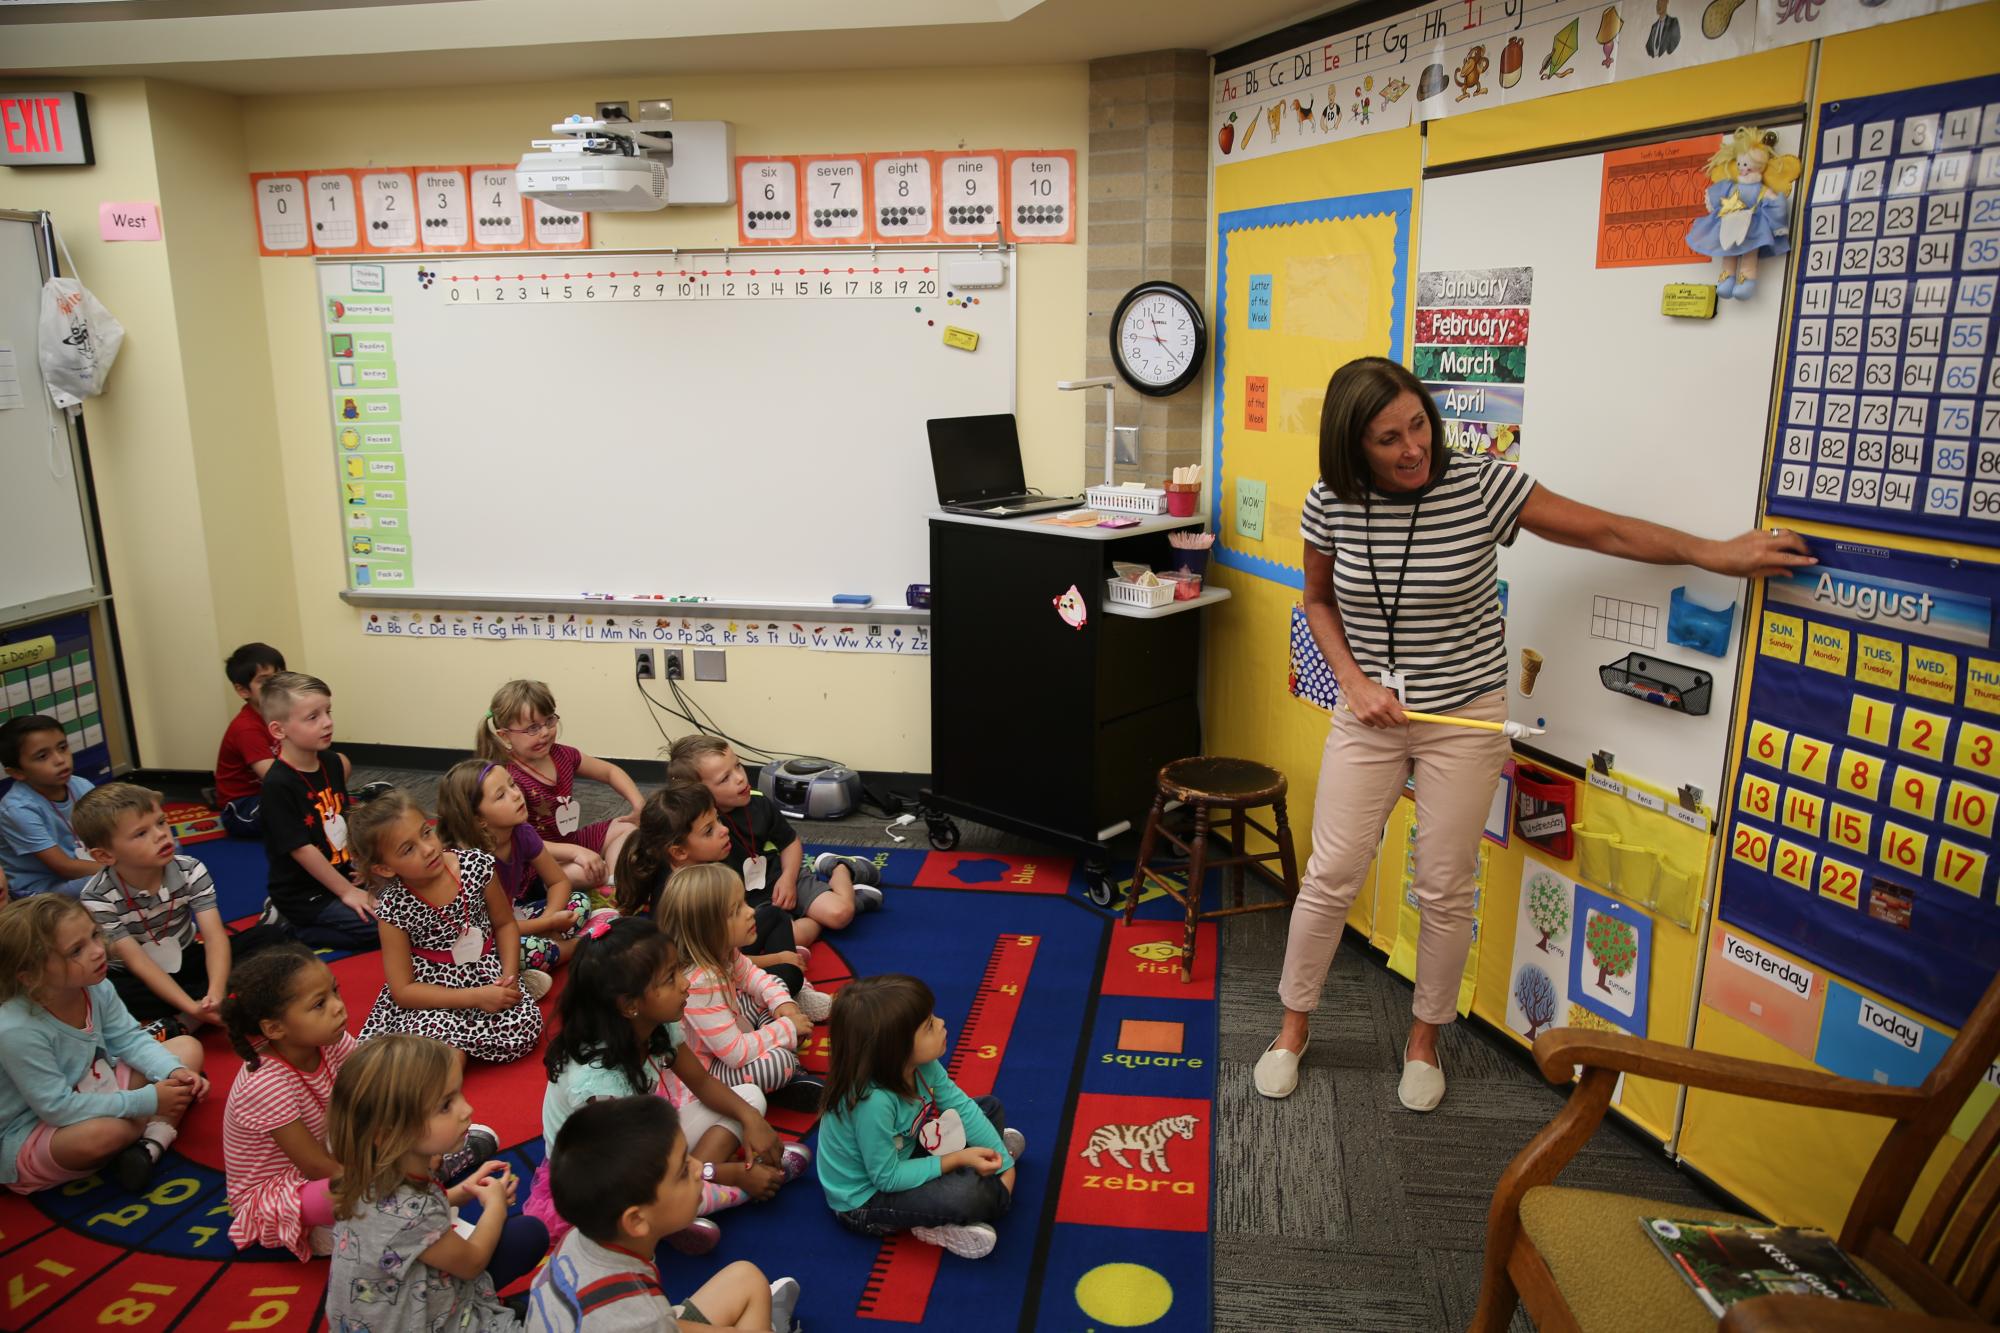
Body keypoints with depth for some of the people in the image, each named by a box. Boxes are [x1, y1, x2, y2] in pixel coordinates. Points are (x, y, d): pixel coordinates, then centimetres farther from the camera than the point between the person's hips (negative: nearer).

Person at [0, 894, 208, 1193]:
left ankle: (151, 1144, -16)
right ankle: (161, 1124, -5)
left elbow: (129, 1039, -1)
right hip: (25, 1137, -8)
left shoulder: (97, 988, -12)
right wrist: (148, 1101, -27)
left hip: (94, 1094, 8)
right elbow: (58, 1108, -29)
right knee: (105, 1132, -40)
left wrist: (173, 1072, -20)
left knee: (188, 1048, 2)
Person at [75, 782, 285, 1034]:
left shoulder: (190, 871, -16)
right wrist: (192, 1007, -37)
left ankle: (179, 1023, -27)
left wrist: (216, 993, -42)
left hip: (187, 962, 3)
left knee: (270, 936, -16)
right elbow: (137, 962, -25)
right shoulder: (97, 899, -22)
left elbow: (215, 936, -24)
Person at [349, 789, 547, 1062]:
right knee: (427, 1035, -35)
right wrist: (476, 997, -22)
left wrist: (509, 977, -11)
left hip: (486, 972, 2)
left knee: (524, 1030, -26)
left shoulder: (476, 866, -11)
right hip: (430, 992, -1)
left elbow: (505, 924, 5)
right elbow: (402, 991, -14)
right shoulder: (393, 908, -16)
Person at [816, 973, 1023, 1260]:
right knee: (967, 1194, -29)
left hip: (901, 1156, 8)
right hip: (865, 1200, -7)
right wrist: (956, 1160, -26)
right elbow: (887, 1178, -29)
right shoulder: (873, 1102, -40)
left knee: (991, 1107, 10)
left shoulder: (923, 1065, -18)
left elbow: (963, 1107, -8)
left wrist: (1006, 1165, -12)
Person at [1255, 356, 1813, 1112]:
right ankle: (1292, 1028, 23)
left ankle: (1425, 1040, 29)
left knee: (1445, 889, 7)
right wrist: (1353, 680, -7)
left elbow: (1606, 532, -10)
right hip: (1369, 713, 1)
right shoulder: (1331, 506, -9)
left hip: (1466, 717, -1)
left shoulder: (1481, 487, -14)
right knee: (1331, 874, 4)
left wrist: (1715, 553, -17)